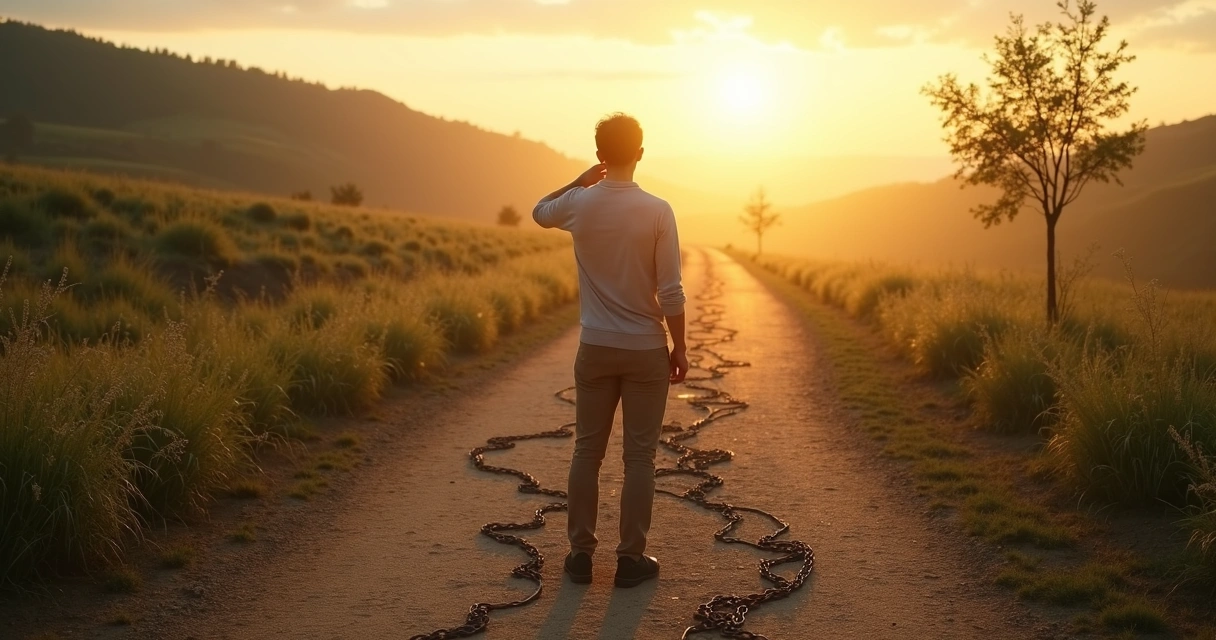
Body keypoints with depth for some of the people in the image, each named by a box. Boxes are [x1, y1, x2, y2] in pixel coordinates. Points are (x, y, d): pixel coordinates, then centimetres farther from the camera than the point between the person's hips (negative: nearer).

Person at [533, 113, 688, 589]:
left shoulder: (579, 204, -4)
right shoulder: (657, 211, -12)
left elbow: (539, 212, 21)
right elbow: (670, 292, -12)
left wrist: (582, 180, 14)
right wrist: (680, 348, -1)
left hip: (595, 348, 2)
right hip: (646, 351, -2)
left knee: (587, 451, 11)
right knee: (639, 457, 6)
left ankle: (581, 552, 17)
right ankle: (631, 558, 12)